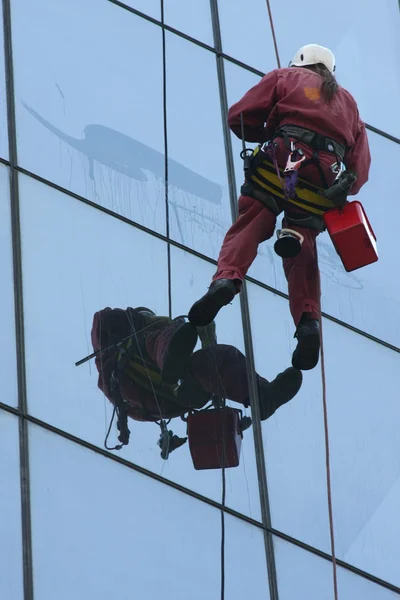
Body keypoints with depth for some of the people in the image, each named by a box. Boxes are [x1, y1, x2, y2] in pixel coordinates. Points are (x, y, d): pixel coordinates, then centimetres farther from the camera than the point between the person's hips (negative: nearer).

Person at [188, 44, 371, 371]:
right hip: (326, 179, 3)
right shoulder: (348, 102, 33)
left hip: (283, 161, -3)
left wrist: (267, 133, 27)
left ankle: (227, 278, -35)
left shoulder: (287, 77, 23)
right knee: (302, 253, 9)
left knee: (249, 225, -6)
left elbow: (239, 118, 11)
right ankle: (308, 319, -14)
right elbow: (360, 165, 20)